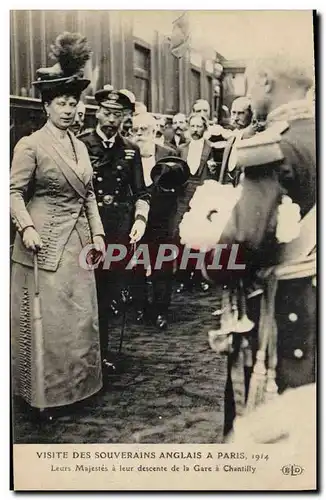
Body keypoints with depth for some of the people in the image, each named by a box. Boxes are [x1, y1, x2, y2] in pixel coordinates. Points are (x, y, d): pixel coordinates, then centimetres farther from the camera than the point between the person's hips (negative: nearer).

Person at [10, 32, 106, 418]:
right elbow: (15, 191, -9)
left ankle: (78, 383, 29)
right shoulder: (30, 145, -6)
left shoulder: (80, 146, 14)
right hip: (45, 243, -7)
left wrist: (97, 232, 9)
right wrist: (26, 227, -22)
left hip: (78, 241, 7)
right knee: (48, 318, 0)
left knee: (80, 314, 13)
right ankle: (45, 392, 15)